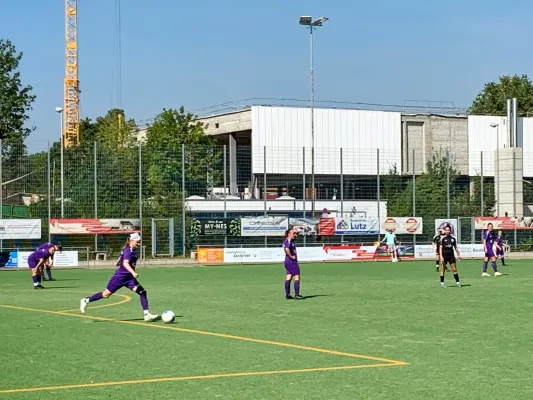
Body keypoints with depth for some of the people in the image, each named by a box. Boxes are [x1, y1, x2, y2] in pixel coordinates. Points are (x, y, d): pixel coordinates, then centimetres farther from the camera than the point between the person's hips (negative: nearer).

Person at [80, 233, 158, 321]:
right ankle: (86, 300, 23)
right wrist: (133, 272, -49)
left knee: (142, 292, -8)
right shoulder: (128, 250, -19)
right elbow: (125, 263, -36)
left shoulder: (133, 251, 7)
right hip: (120, 276, -8)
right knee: (107, 294, 3)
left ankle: (147, 315, -10)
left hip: (128, 277, 8)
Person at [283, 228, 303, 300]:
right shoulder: (289, 240, -15)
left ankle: (287, 294, 10)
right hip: (292, 261, -10)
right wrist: (291, 256, -21)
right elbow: (287, 249, -31)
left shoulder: (286, 240, 15)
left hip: (287, 261, 10)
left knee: (288, 277, 9)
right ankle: (296, 294, -7)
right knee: (297, 277, -5)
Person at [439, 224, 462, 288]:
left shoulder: (453, 239, 7)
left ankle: (457, 282, 7)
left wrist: (458, 254, 11)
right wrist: (441, 256, -13)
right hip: (444, 256, -3)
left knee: (454, 269, 1)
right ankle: (442, 283, 9)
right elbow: (440, 248, -5)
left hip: (451, 255, 3)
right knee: (442, 270, 1)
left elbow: (455, 247, 16)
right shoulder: (443, 239, -3)